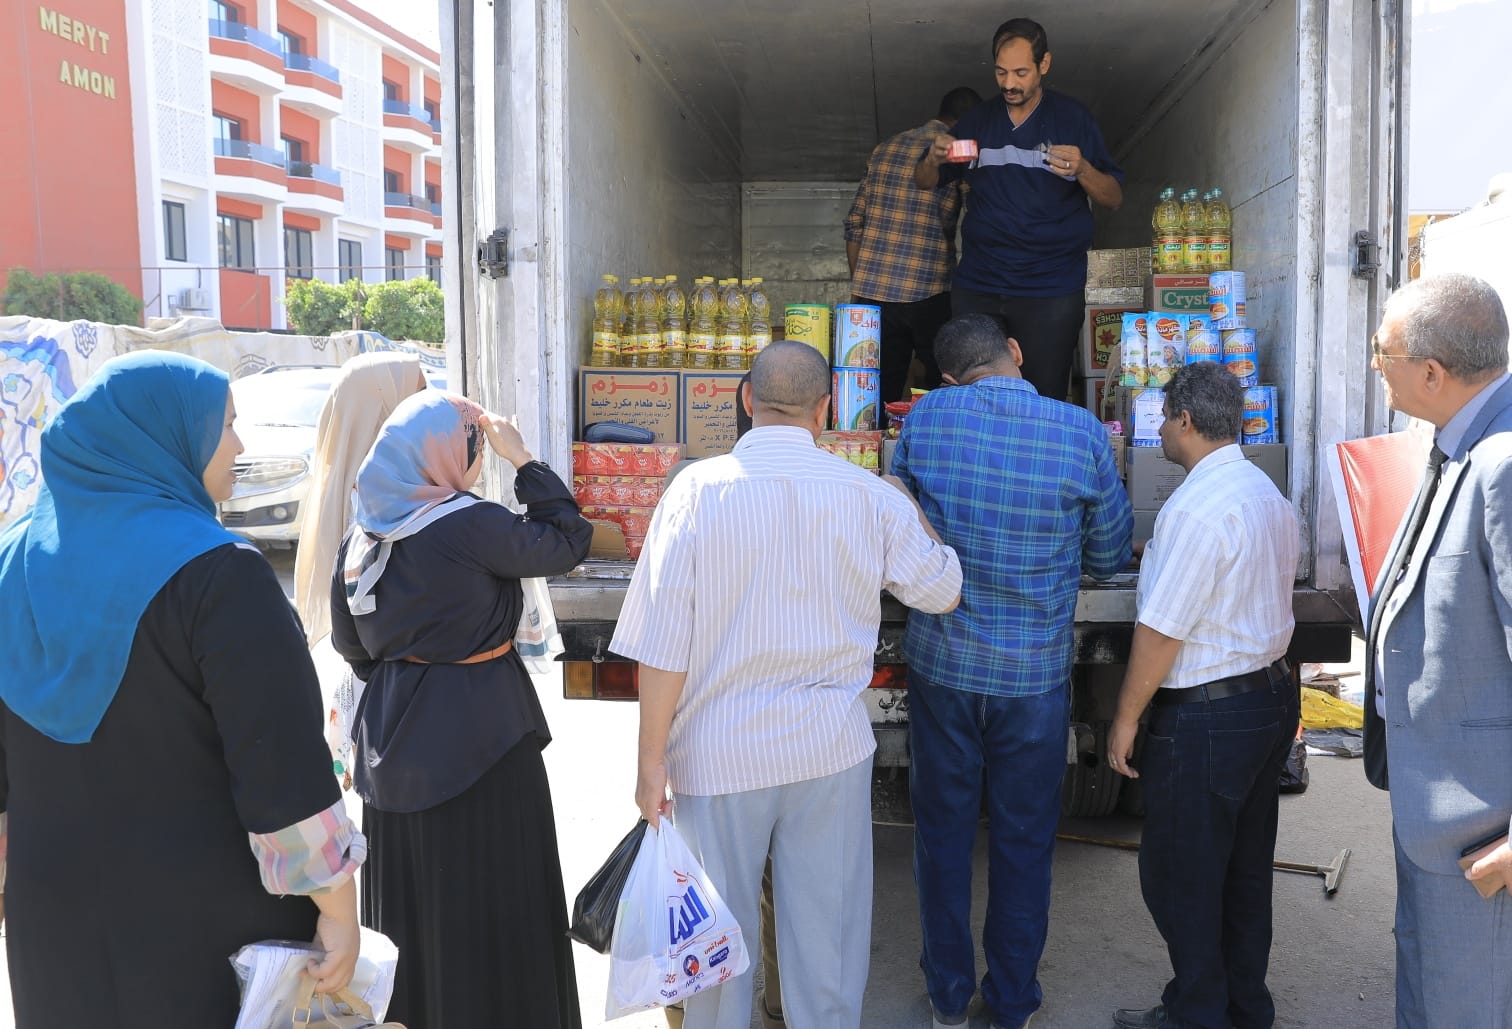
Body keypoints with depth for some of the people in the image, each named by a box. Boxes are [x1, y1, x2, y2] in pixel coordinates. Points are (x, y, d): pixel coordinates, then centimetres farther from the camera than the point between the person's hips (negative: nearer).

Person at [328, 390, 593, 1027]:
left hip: (394, 730, 7)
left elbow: (350, 643, 10)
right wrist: (522, 460, -5)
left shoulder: (362, 533, 2)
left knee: (410, 892, 20)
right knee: (487, 902, 6)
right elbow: (567, 543, -8)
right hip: (478, 728, -7)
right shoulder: (470, 525, -19)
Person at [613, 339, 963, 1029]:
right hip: (831, 747, 2)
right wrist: (911, 509, 25)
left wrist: (651, 759, -4)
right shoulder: (869, 495, -5)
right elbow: (942, 591, 8)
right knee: (827, 928, 17)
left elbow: (662, 642, -13)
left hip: (719, 752, -1)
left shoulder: (698, 489, -12)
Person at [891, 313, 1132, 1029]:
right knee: (1023, 840, 15)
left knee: (942, 830, 16)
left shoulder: (927, 417, -9)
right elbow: (1110, 556, 0)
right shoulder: (1082, 433, -10)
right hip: (1036, 672, 0)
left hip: (941, 663, 1)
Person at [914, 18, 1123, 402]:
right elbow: (924, 183, 17)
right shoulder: (977, 121, 11)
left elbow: (1113, 199, 1)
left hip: (1050, 290, -3)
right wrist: (934, 158, -7)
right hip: (976, 287, 3)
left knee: (1044, 404, -4)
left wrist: (1082, 170, -20)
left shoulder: (1072, 118, 2)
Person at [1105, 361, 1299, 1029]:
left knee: (1179, 875, 6)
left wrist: (1126, 720, -12)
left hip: (1205, 716, -9)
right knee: (1245, 868, 20)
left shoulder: (1197, 507, -22)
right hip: (1273, 693, 10)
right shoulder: (1270, 495, 8)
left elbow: (1160, 631, -22)